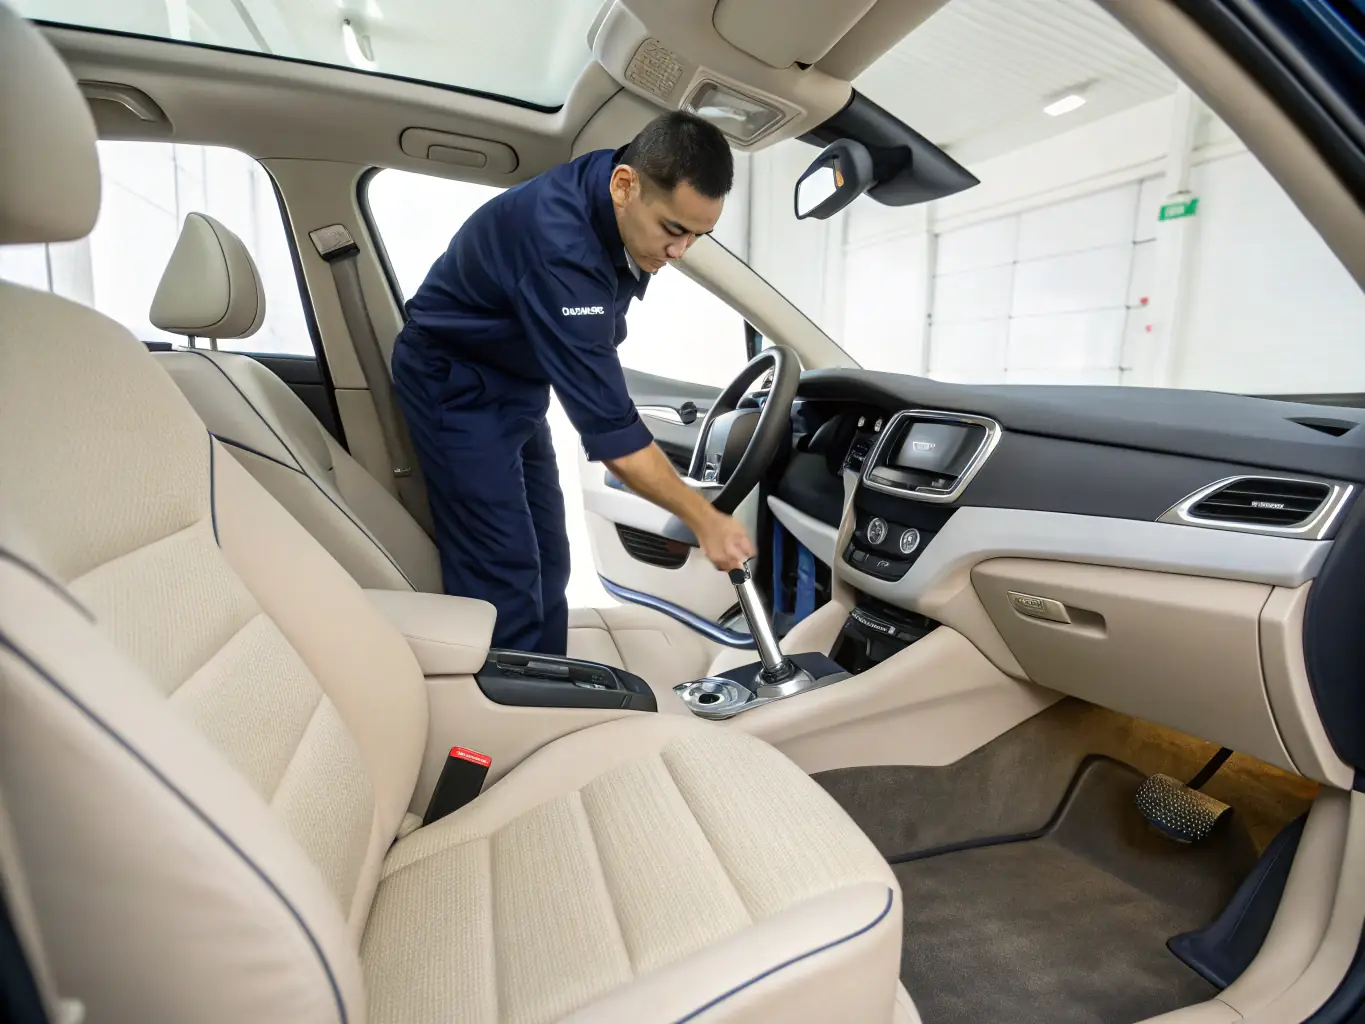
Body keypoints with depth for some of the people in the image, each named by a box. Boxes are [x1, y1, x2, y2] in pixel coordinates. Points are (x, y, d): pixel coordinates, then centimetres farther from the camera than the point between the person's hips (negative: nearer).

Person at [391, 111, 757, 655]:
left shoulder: (623, 200, -8)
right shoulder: (560, 243, -35)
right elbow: (608, 424, -34)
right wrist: (704, 519, -28)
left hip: (517, 383, 8)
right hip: (456, 385, -8)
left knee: (547, 567, 7)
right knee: (504, 581, -12)